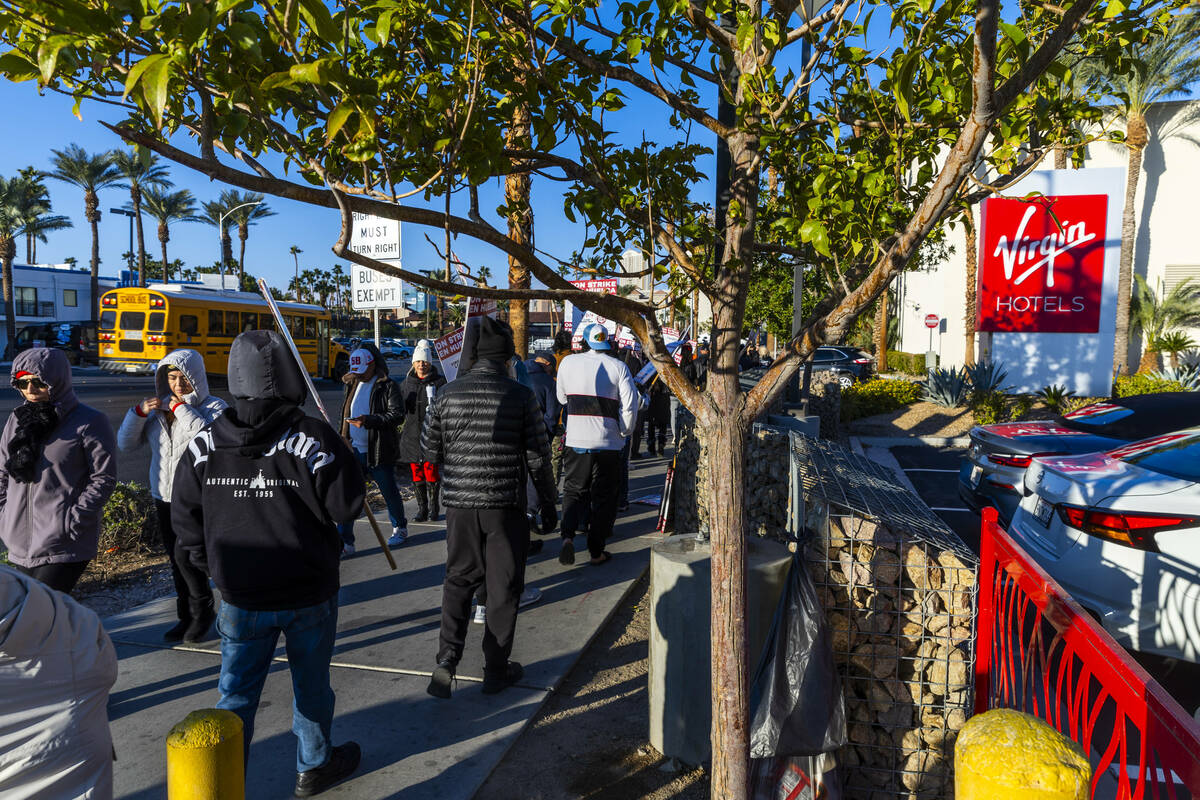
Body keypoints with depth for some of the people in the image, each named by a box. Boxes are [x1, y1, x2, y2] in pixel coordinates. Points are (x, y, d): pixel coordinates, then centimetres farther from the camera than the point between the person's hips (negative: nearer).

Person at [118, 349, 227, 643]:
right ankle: (187, 617, 28)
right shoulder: (158, 408, 10)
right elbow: (126, 444, 8)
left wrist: (182, 409, -21)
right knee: (176, 560, 13)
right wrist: (139, 412, -7)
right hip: (164, 497, 6)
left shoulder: (214, 407, -6)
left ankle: (203, 612, 11)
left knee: (185, 554, -11)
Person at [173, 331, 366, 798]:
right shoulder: (312, 439, -19)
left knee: (236, 692, 15)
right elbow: (346, 506, -15)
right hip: (308, 594, -2)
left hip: (240, 597, 3)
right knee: (310, 685, 17)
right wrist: (343, 457, 0)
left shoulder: (204, 445, -4)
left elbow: (186, 520, 4)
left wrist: (215, 568, 15)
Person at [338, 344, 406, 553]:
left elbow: (397, 415, -18)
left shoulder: (388, 386, -8)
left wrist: (368, 420, -27)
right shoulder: (352, 385, 13)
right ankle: (344, 542, 4)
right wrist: (344, 439, 17)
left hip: (379, 452, -5)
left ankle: (400, 528, 33)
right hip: (353, 451, 5)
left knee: (389, 492, 10)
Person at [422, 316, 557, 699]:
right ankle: (496, 669, 22)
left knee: (459, 579, 19)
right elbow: (538, 458, -6)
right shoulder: (521, 396, -9)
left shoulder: (448, 394, -3)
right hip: (506, 505, -2)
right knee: (503, 586, 11)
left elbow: (430, 450, 5)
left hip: (459, 502, 2)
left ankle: (447, 657, 6)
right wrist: (548, 505, 6)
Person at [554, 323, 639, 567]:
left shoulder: (568, 362, 2)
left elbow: (562, 397, 15)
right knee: (604, 495, 9)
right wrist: (624, 432, 6)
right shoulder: (618, 367, -3)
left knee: (573, 490, 14)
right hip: (608, 442, -1)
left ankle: (568, 535, -8)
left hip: (576, 439, 1)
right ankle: (596, 551, 13)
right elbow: (630, 405, -8)